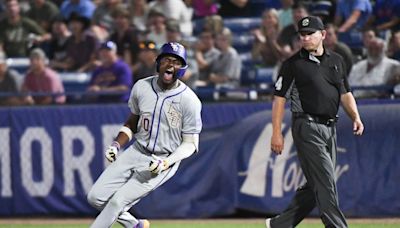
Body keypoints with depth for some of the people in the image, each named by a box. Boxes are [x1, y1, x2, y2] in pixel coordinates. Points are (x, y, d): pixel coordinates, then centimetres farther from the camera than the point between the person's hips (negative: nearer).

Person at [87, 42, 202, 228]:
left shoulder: (189, 100, -15)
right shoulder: (142, 87, -1)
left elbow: (190, 143, -8)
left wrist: (166, 162, -23)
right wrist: (117, 144, 0)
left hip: (165, 160, -6)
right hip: (136, 151, 6)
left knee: (118, 200, -17)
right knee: (95, 197, -2)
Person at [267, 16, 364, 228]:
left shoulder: (336, 61, 14)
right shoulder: (293, 64, -2)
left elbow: (345, 93, 19)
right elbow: (279, 98, -2)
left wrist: (356, 117, 2)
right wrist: (276, 132, -9)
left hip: (330, 128, 6)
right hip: (307, 128, -6)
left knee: (316, 186, 8)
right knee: (325, 183, -13)